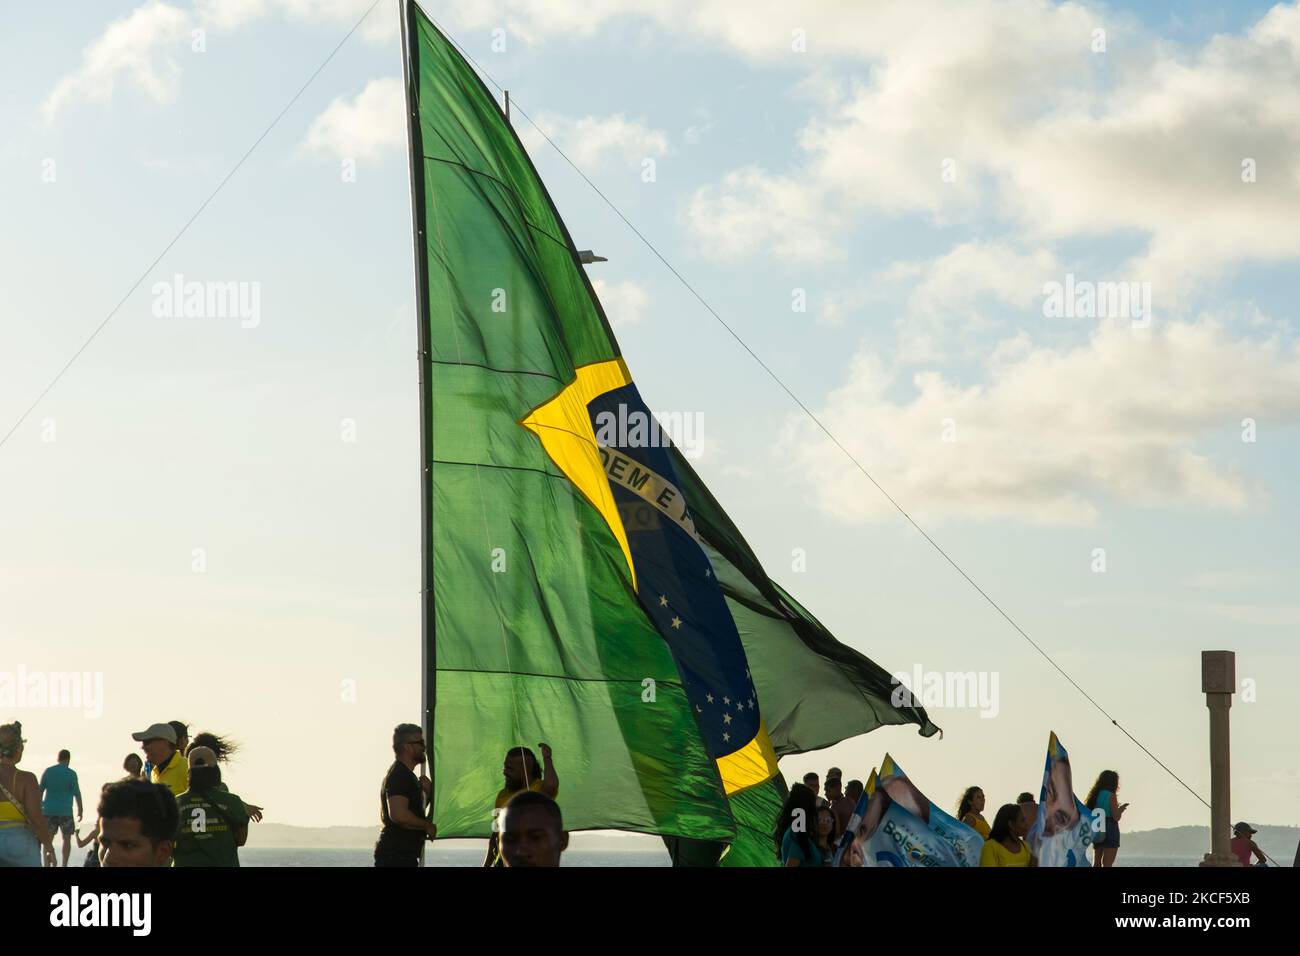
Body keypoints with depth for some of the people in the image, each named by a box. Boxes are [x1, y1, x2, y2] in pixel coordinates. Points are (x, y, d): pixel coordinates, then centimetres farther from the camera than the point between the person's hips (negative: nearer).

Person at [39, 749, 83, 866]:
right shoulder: (71, 773, -5)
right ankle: (64, 865, 1)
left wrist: (39, 809, 14)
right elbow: (77, 794, -5)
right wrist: (80, 812, 3)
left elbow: (40, 791, 6)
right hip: (65, 811, -2)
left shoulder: (47, 771, 4)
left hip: (48, 810, 2)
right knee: (66, 838, 8)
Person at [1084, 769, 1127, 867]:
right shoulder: (1110, 795, -8)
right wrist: (1121, 809, 7)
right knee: (1107, 864, -8)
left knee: (1096, 863, 9)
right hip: (1110, 830, -7)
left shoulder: (1095, 795, 12)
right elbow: (1116, 817, -14)